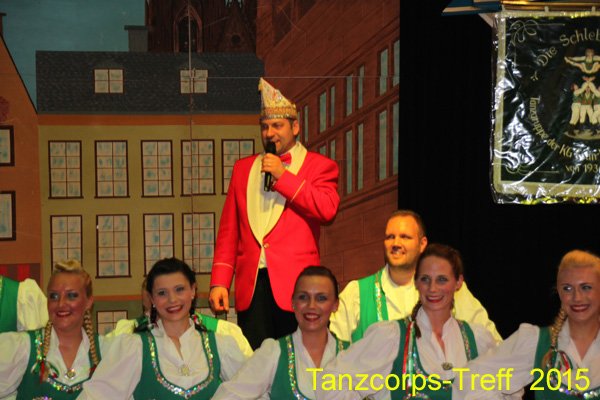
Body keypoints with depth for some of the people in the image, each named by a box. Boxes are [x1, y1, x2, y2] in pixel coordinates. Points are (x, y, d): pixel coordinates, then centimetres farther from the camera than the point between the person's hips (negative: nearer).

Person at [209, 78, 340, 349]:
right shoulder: (243, 168, 18)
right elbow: (228, 232, 15)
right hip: (250, 286, 3)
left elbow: (328, 209, -12)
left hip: (295, 285, -3)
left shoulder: (319, 166, 8)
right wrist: (219, 282, 5)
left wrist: (283, 176, -7)